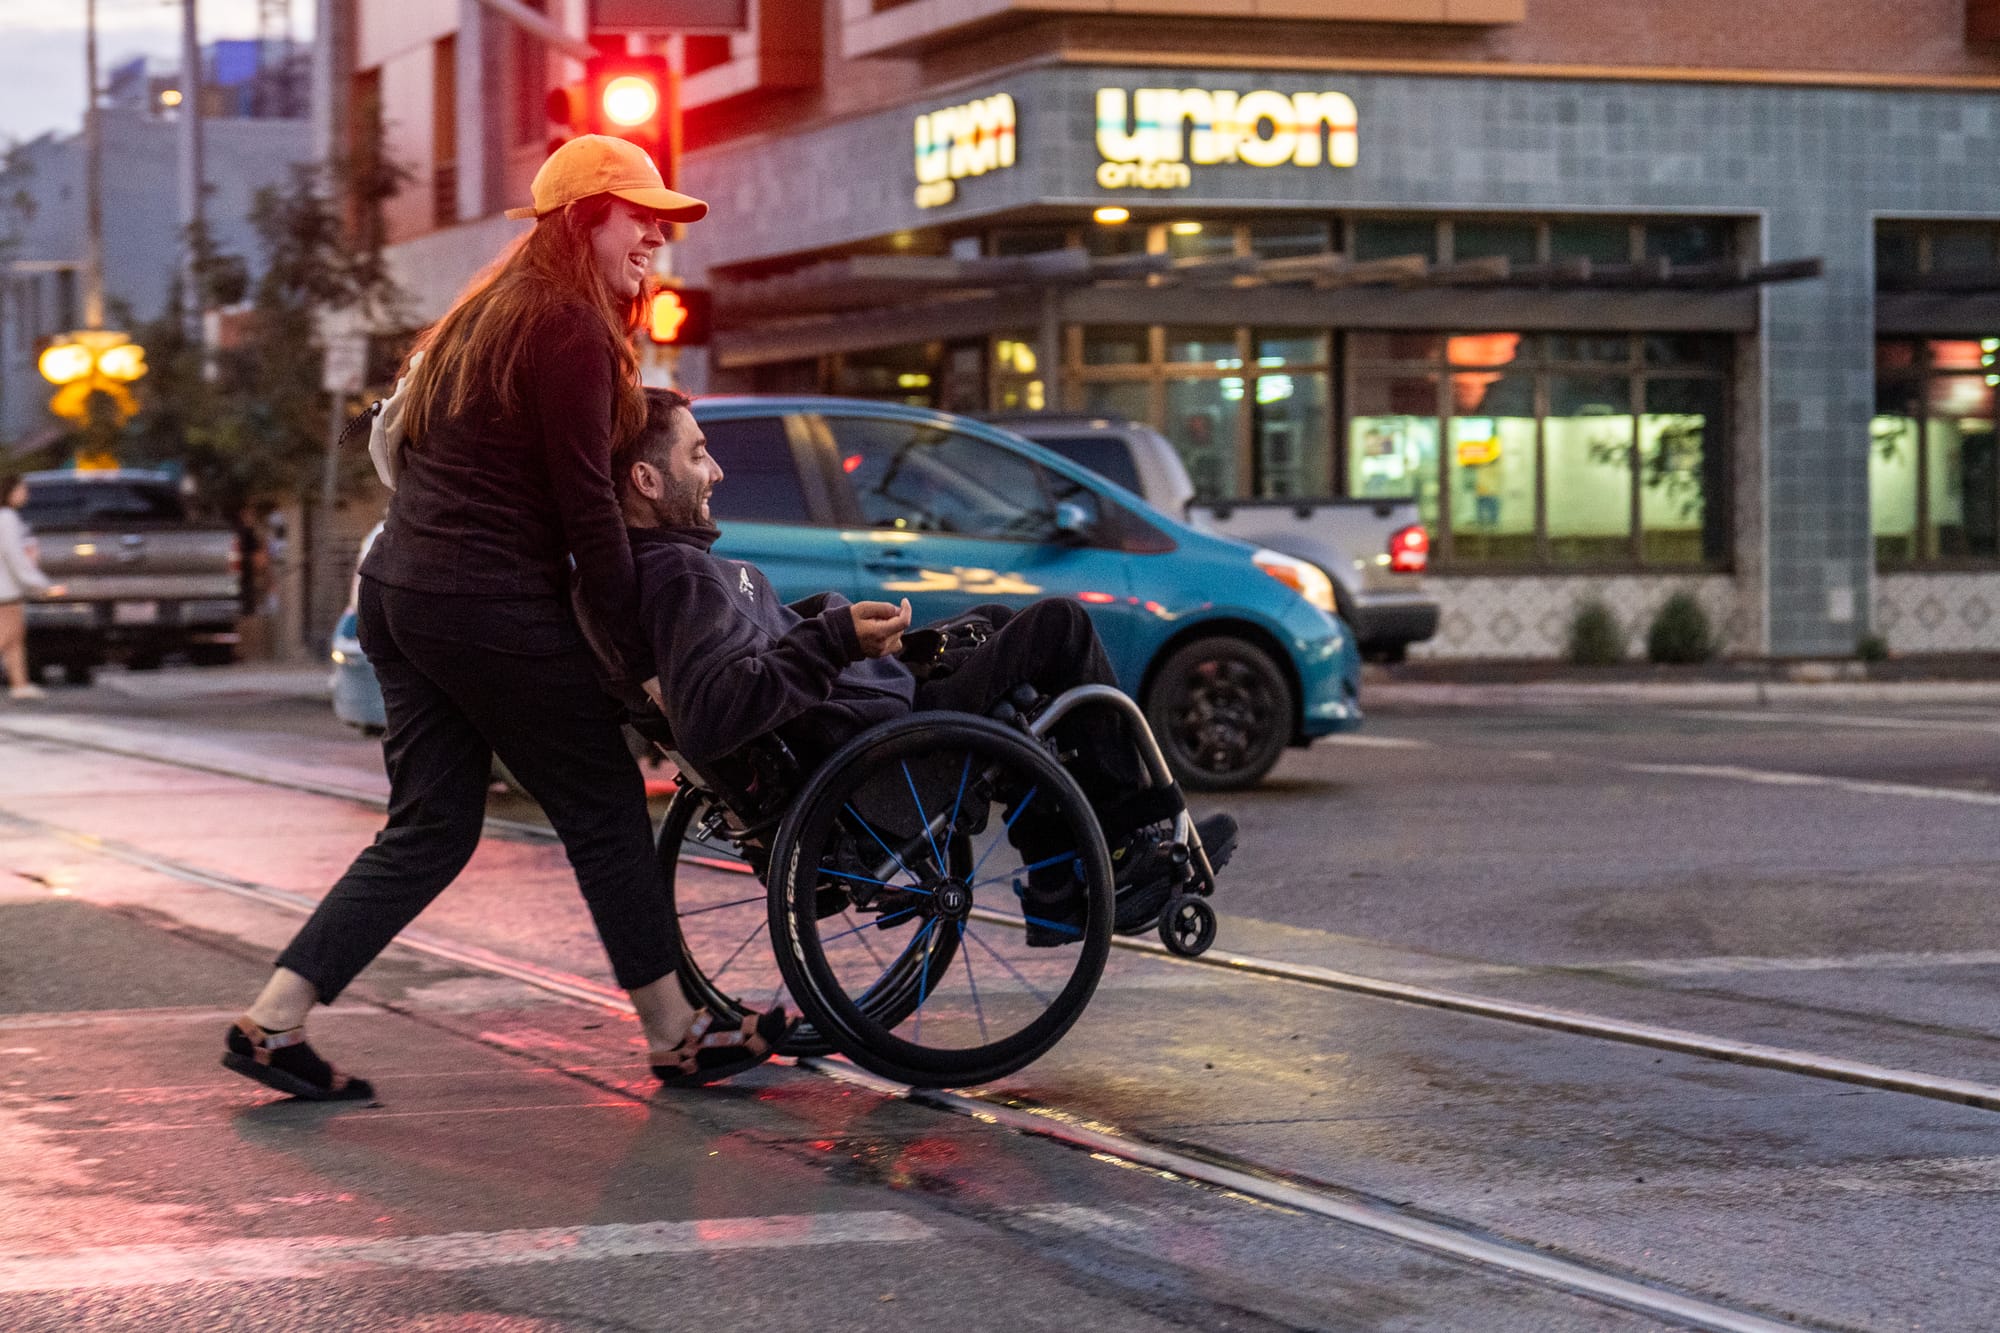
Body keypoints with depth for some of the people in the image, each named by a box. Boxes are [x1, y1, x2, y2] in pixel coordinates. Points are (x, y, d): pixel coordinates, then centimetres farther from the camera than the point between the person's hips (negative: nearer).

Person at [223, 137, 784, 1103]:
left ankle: (271, 1021, 5)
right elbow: (586, 506, -12)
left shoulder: (487, 316, 19)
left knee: (429, 829, 11)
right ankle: (678, 1042, 11)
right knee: (605, 811, 3)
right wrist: (636, 650, -7)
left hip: (398, 590, 9)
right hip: (490, 610, -9)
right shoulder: (568, 331, -10)